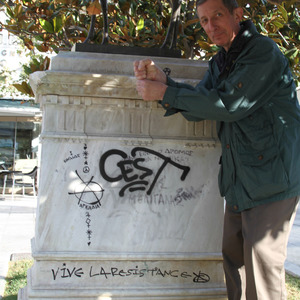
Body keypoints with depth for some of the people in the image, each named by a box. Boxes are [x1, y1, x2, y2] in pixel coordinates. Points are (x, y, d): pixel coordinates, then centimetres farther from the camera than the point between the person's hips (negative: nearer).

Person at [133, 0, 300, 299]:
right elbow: (196, 109, 5)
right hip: (239, 180, 9)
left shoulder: (263, 52, -13)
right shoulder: (220, 63, 14)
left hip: (272, 176, -8)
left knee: (261, 260, -5)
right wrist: (161, 79, -10)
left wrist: (164, 93, -18)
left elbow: (229, 105, -22)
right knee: (233, 255, 16)